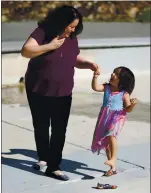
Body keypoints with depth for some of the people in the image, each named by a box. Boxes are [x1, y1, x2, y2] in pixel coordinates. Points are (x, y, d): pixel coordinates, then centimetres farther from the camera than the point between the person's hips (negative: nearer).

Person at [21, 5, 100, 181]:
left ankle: (53, 167, 4)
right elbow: (25, 51, -26)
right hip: (39, 91, -3)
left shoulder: (72, 38, 0)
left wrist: (89, 64, -8)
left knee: (59, 131, -2)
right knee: (41, 127, 14)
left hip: (63, 94, 3)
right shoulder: (43, 32, -15)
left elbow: (76, 60, 12)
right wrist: (50, 46, -30)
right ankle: (43, 158, 36)